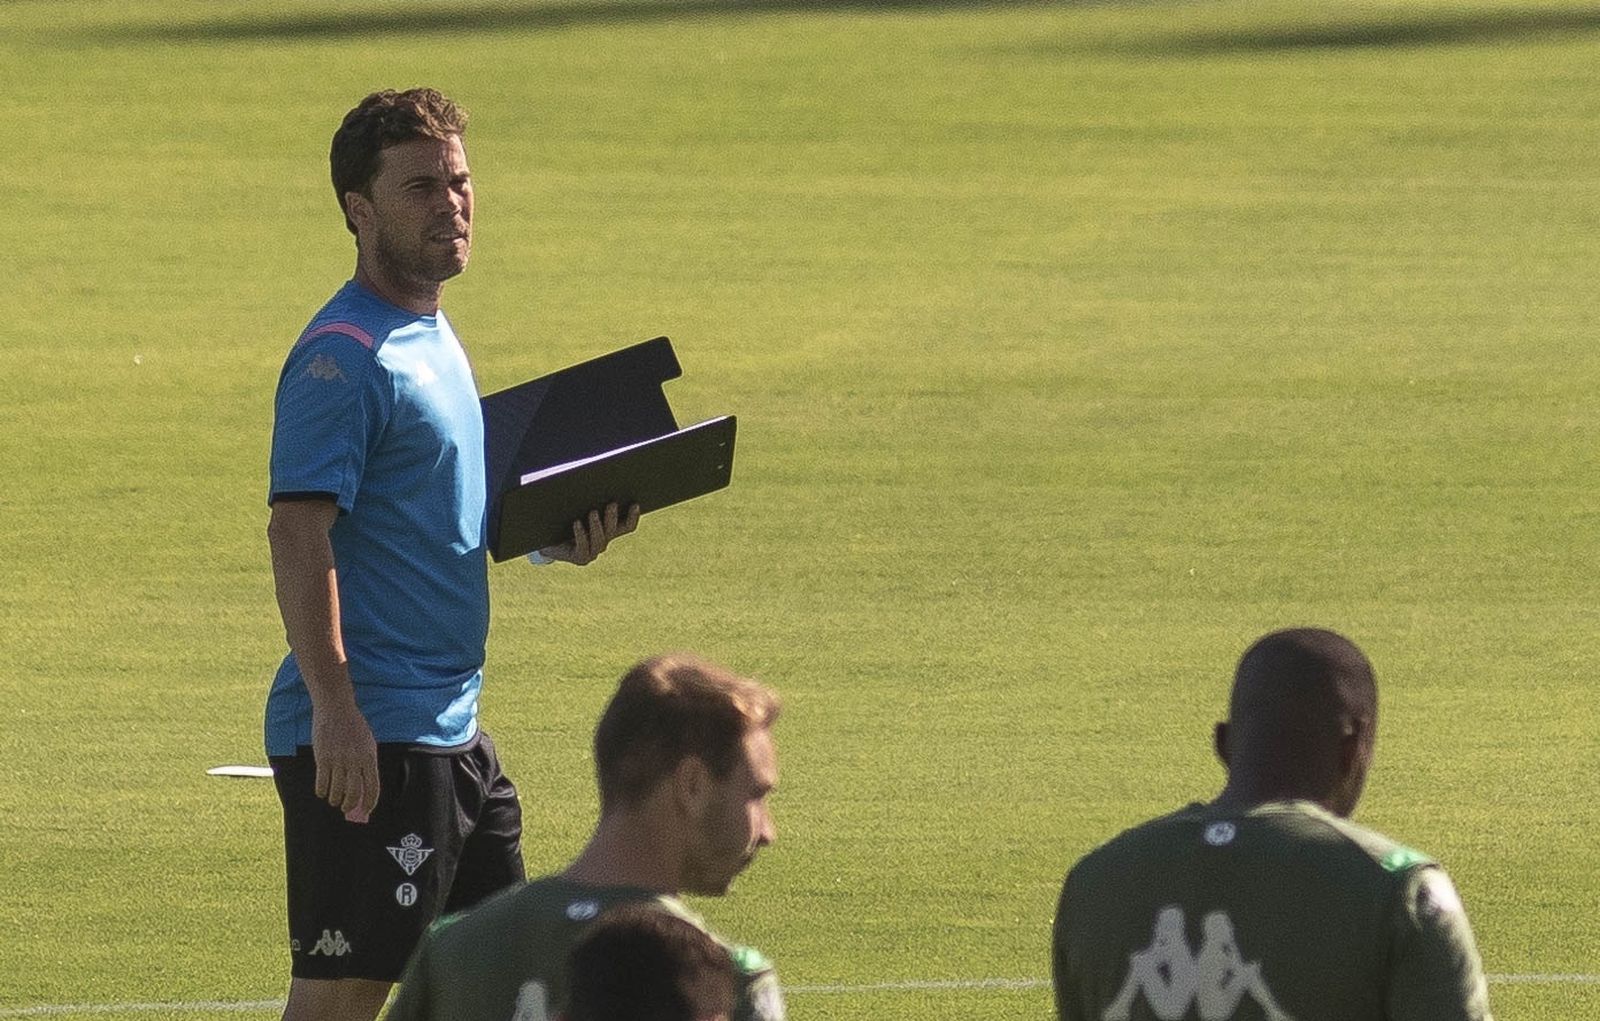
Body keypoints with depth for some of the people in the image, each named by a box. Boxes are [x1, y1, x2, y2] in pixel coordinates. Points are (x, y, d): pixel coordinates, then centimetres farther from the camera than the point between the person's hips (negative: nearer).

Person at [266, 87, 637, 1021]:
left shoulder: (433, 339, 16)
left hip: (451, 727, 10)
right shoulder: (344, 356, -14)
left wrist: (556, 540, 9)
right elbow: (298, 531, -22)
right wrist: (334, 707, -29)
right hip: (368, 737, -10)